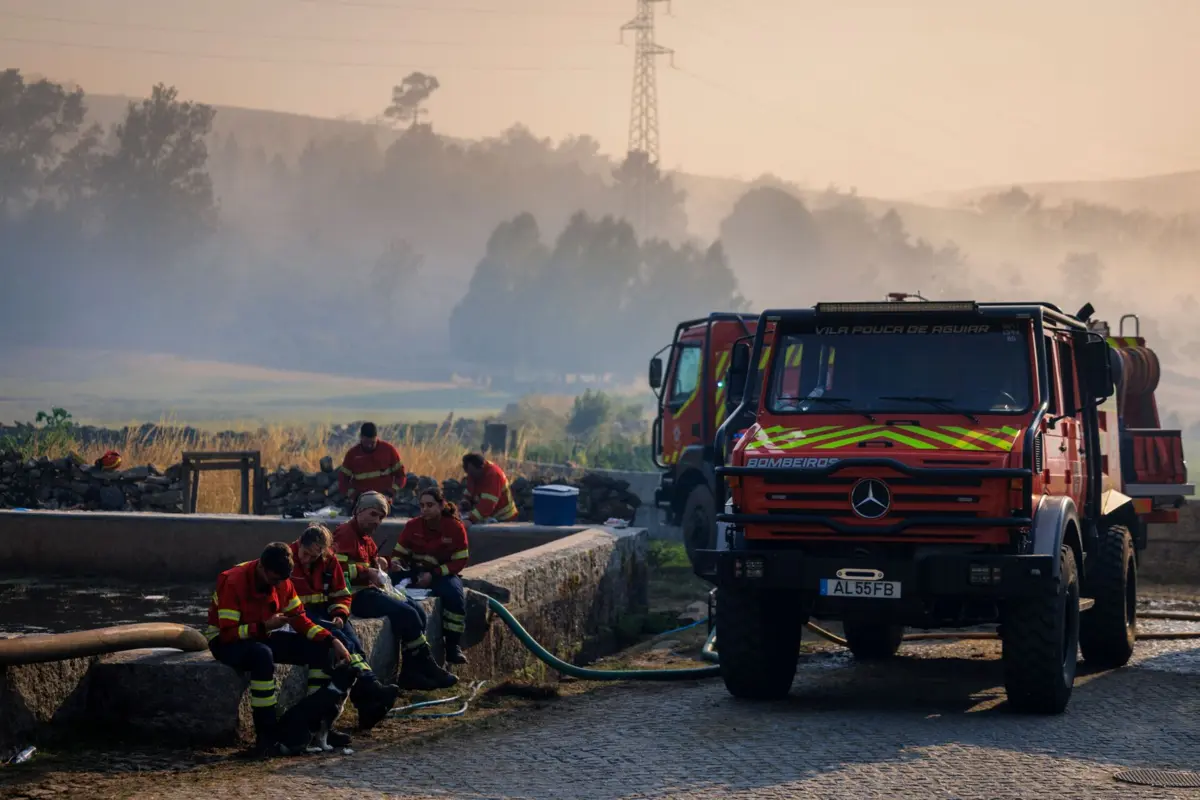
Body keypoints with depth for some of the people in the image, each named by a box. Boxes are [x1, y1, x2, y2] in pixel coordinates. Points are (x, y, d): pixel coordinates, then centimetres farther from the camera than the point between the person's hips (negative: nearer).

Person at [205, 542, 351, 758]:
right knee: (262, 654, -41)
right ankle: (266, 736, -34)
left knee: (320, 649, -10)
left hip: (263, 637, 7)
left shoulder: (282, 581, -4)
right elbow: (227, 633, -27)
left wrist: (332, 641, -12)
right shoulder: (232, 582, -25)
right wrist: (264, 627, -37)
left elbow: (299, 619, 0)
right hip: (226, 642, -7)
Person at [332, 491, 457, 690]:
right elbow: (338, 568, -24)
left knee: (418, 612, 0)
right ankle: (428, 669, -9)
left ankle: (411, 673, -5)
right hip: (354, 596, -11)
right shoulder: (345, 533, -11)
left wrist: (377, 562, 7)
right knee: (407, 614, -19)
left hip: (369, 590, 11)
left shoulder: (365, 538, 21)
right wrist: (368, 572, -17)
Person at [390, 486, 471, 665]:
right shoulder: (412, 526, -2)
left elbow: (460, 561, -9)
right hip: (417, 572, 2)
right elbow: (399, 553, 5)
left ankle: (452, 646, -17)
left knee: (455, 593, -34)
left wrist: (433, 574, -19)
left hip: (444, 574, -1)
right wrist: (396, 564, -20)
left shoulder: (455, 527, -8)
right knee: (395, 580, -32)